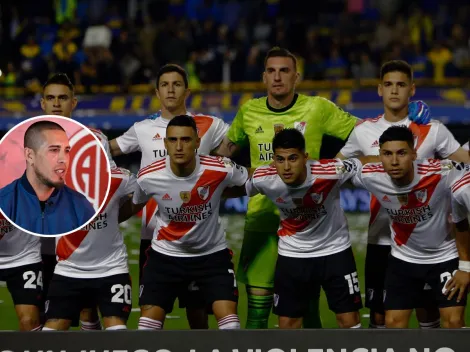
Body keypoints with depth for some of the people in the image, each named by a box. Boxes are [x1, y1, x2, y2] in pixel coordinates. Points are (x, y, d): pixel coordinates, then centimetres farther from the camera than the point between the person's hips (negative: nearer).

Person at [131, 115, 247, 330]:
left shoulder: (220, 170, -22)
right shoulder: (148, 177, -19)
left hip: (212, 254, -1)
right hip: (165, 254, 1)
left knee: (228, 317, -11)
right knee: (149, 319, -2)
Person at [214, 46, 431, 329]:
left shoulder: (318, 109, -2)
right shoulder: (249, 111, 5)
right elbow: (228, 147, 24)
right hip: (261, 215, 1)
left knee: (308, 306, 4)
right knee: (257, 306, -1)